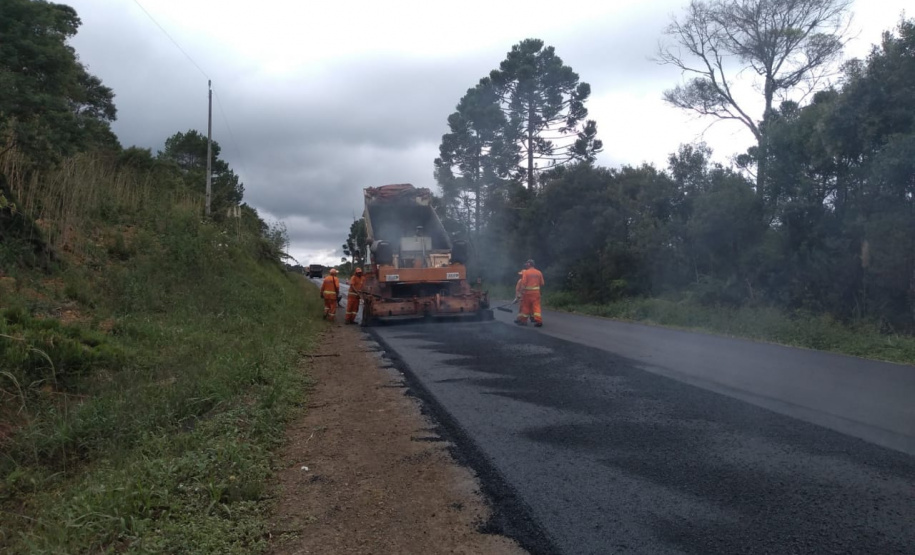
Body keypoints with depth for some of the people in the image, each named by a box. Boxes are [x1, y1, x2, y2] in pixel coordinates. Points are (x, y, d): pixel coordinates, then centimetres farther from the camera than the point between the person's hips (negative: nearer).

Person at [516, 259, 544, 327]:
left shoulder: (526, 272, -7)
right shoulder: (539, 272, 5)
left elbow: (523, 283, -12)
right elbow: (542, 283, 7)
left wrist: (522, 292, -6)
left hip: (527, 292, -2)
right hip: (536, 292, 2)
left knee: (525, 306, 9)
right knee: (536, 306, 1)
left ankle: (523, 320, 17)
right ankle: (538, 320, -9)